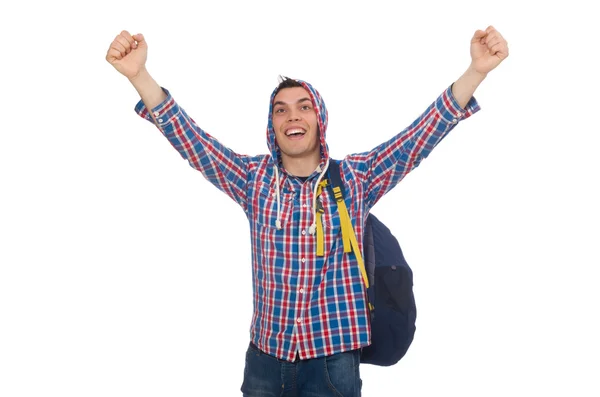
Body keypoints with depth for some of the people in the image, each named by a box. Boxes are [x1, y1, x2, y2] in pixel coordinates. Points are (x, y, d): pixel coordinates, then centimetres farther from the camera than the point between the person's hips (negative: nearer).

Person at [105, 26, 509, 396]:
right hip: (265, 358, 2)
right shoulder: (255, 179, 2)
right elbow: (190, 141, -4)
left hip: (334, 360, -1)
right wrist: (139, 75, -15)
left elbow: (423, 134, -8)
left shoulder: (356, 179, -2)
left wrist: (476, 71, -19)